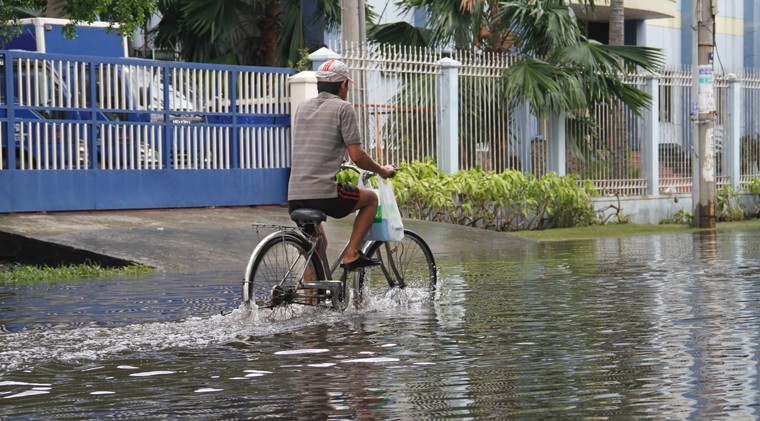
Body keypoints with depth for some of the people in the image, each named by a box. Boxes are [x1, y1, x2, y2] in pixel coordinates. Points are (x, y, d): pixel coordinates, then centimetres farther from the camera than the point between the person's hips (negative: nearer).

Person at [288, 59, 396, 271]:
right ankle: (351, 254, 9)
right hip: (325, 194, -6)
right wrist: (382, 171, 12)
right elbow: (357, 156, -6)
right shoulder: (343, 108, -2)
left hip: (295, 197, 6)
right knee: (371, 198, 20)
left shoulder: (303, 107, 17)